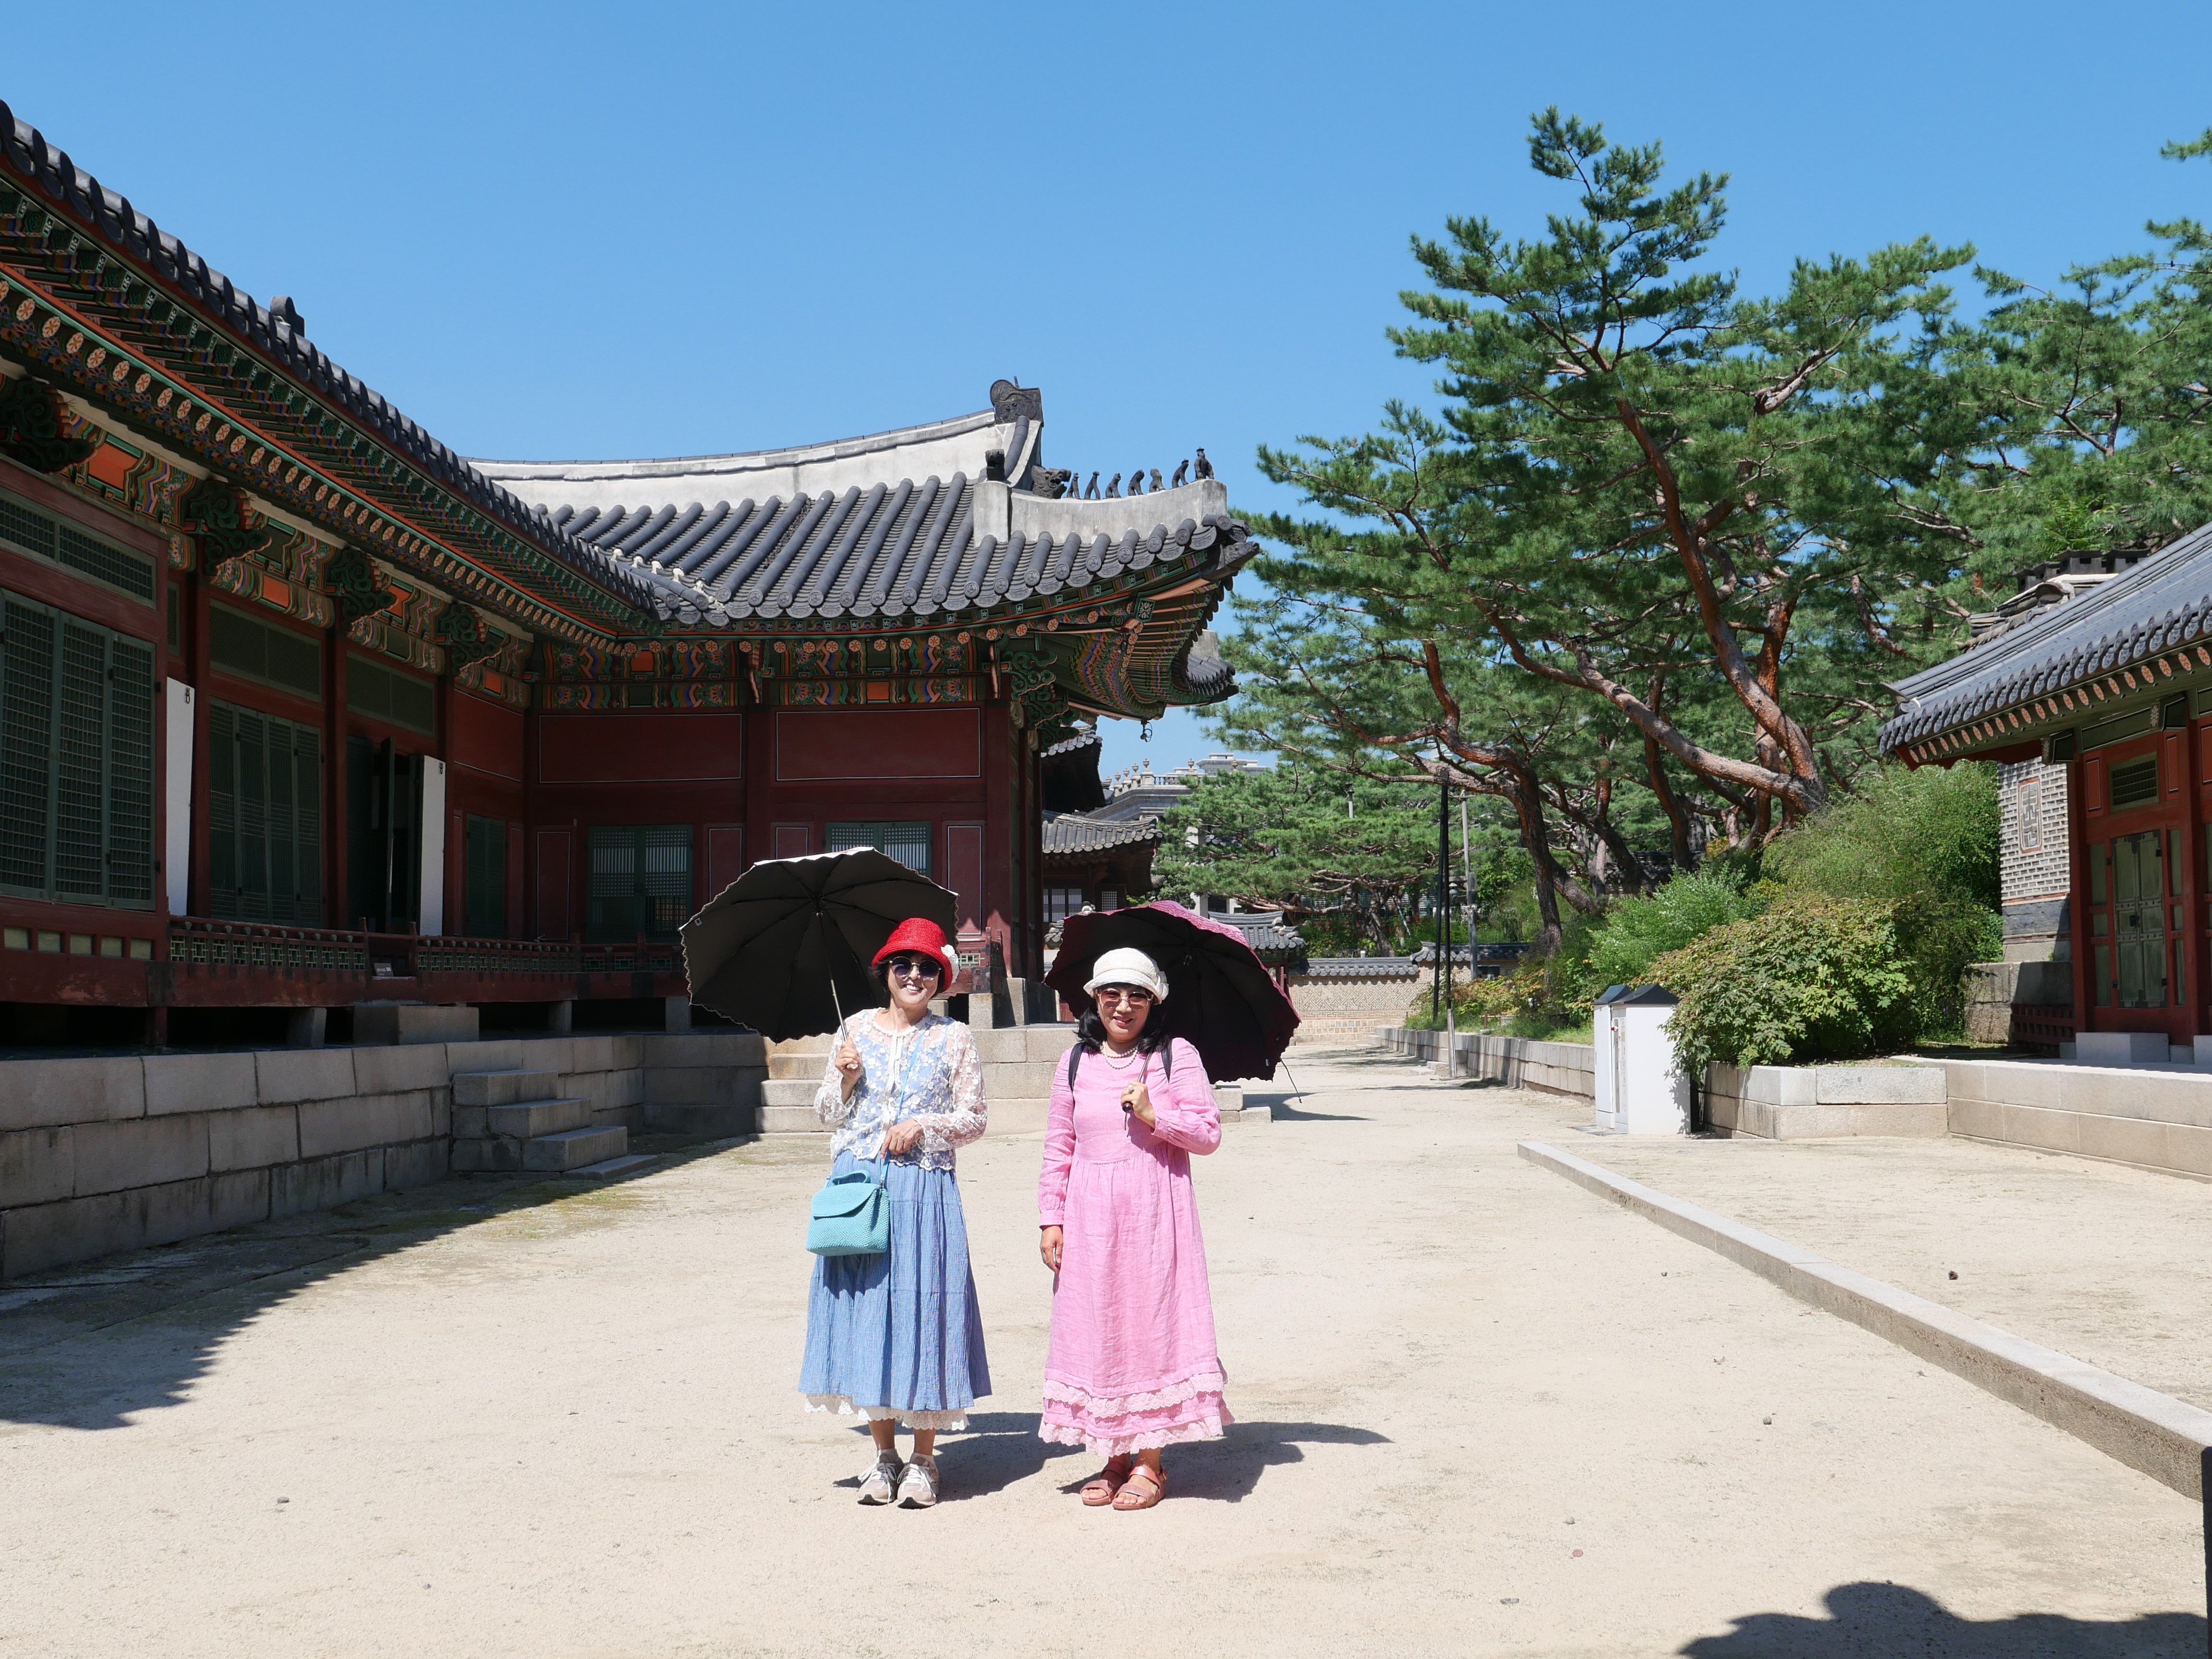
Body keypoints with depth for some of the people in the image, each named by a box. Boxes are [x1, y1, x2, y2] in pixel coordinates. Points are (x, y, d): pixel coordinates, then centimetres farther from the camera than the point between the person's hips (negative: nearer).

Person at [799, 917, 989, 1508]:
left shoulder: (955, 1039, 5)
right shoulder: (856, 1029, 10)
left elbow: (975, 1119, 4)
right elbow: (828, 1113, 12)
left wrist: (924, 1126, -11)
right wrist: (845, 1079, -7)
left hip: (925, 1191, -2)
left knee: (923, 1308, -3)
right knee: (868, 1307, 4)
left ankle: (924, 1459, 9)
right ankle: (884, 1454, 16)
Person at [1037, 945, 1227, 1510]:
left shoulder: (1176, 1056, 1)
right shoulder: (1076, 1064, 10)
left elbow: (1209, 1134, -2)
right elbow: (1059, 1148, 11)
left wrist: (1154, 1115, -15)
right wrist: (1051, 1218, 5)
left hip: (1155, 1211, -3)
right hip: (1091, 1216, 3)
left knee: (1151, 1323, -3)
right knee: (1098, 1327, 4)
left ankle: (1149, 1461, 6)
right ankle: (1117, 1456, 15)